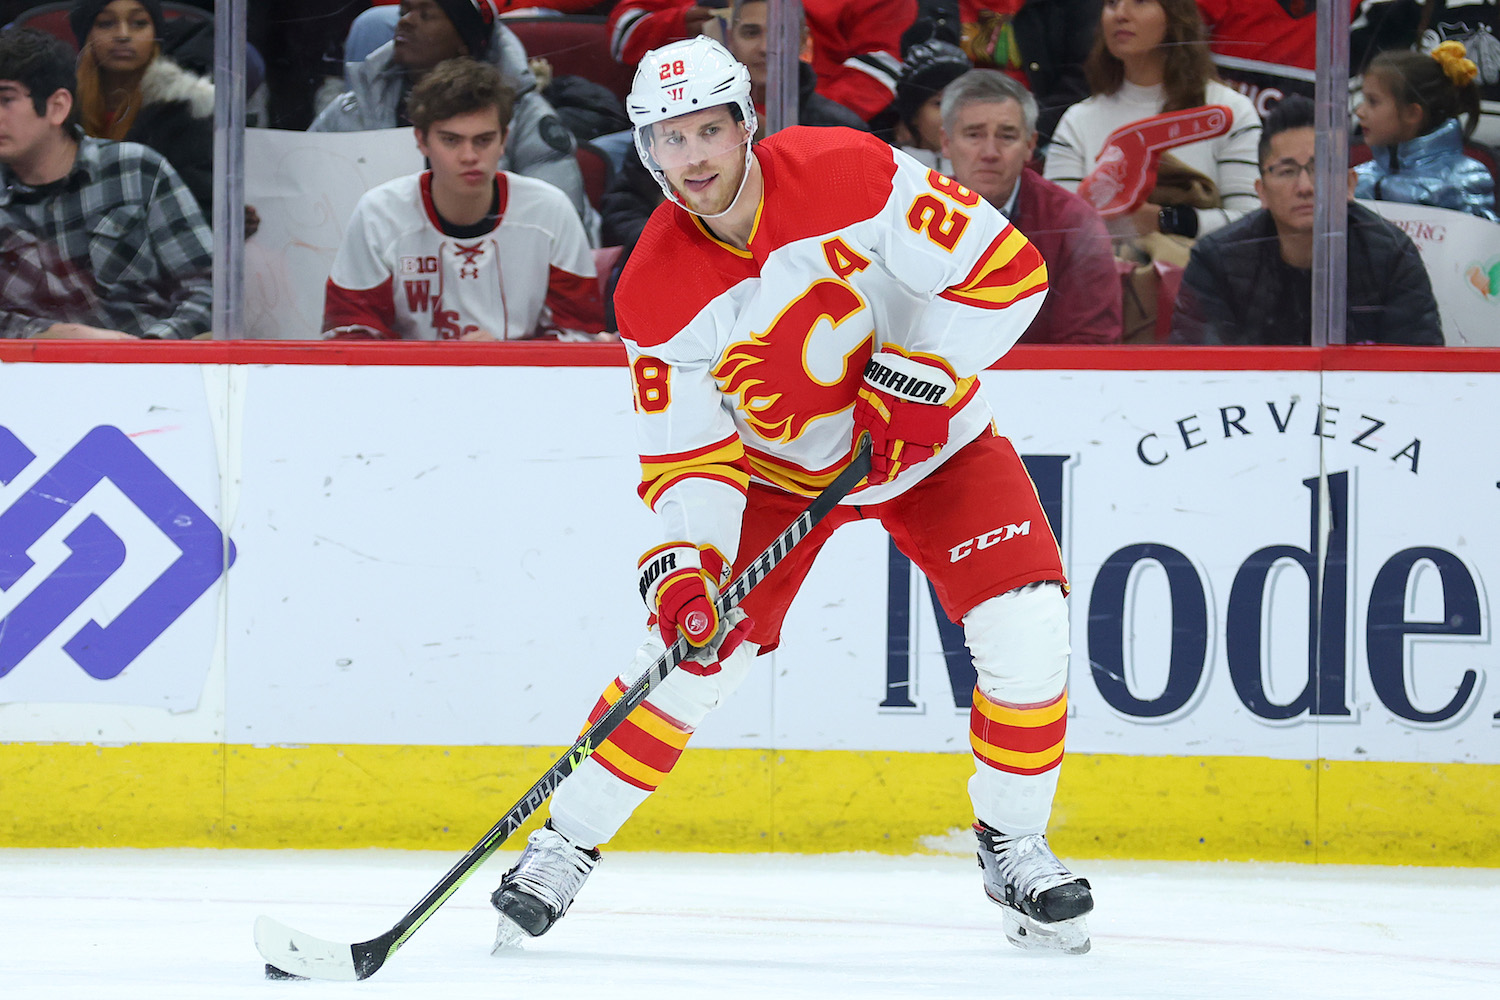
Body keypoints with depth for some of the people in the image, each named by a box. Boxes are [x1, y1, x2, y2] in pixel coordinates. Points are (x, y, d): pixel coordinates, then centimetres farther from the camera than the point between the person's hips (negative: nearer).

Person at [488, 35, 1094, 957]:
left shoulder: (849, 176, -26)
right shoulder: (657, 292, -19)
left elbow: (1007, 267, -21)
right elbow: (687, 456, -15)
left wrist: (916, 376, -27)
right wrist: (683, 561, -33)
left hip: (930, 435, -1)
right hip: (776, 462, 1)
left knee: (1027, 629, -18)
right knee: (696, 644, -12)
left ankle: (1014, 846, 3)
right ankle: (565, 848, 6)